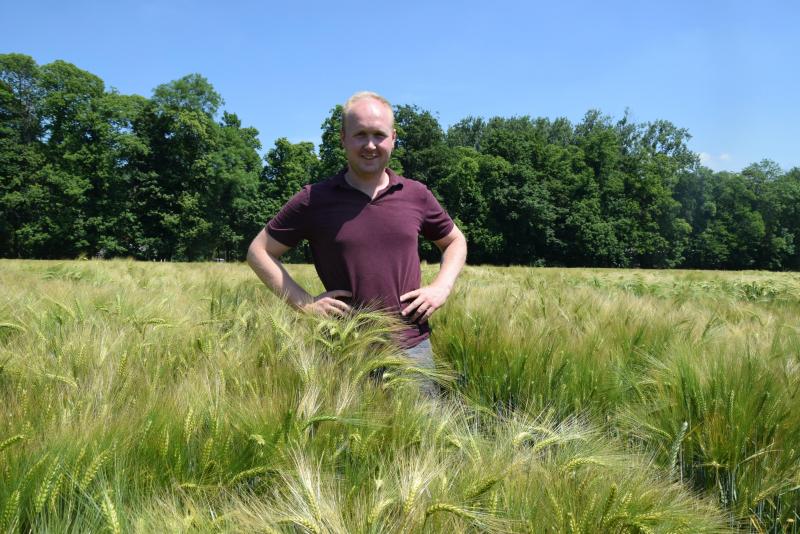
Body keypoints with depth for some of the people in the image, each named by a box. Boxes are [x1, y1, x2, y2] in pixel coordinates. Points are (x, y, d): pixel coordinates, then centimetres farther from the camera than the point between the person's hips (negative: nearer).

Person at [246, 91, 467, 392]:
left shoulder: (416, 195, 5)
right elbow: (259, 252, 4)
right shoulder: (314, 200, -2)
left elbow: (455, 241, 20)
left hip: (413, 347, 2)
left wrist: (442, 287, 2)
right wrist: (304, 302, -7)